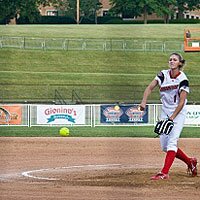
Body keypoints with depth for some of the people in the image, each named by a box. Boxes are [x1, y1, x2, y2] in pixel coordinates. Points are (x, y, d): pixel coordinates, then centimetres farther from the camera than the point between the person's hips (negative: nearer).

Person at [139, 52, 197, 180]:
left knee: (172, 142, -18)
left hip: (178, 113, -6)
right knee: (164, 145, 7)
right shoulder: (163, 75, -1)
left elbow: (181, 102, -19)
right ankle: (190, 162, 25)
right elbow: (150, 88, -7)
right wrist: (144, 102, -24)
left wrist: (171, 118, -25)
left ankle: (164, 173, -24)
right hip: (165, 112, 6)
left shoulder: (183, 80, -16)